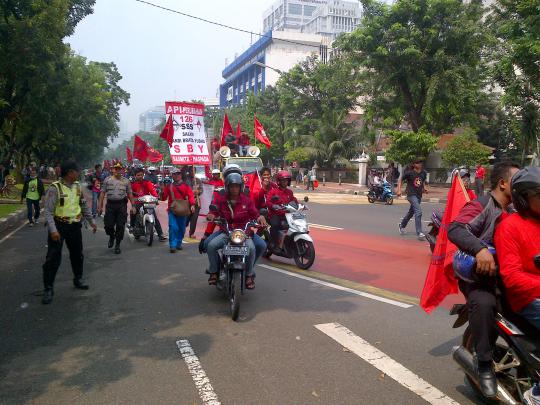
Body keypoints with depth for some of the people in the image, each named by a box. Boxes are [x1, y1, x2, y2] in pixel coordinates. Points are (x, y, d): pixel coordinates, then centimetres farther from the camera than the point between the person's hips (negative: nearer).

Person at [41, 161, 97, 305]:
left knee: (77, 255, 17)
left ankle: (78, 279, 37)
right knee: (53, 258, -5)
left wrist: (91, 221, 17)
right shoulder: (55, 188, -17)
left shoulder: (77, 186, 3)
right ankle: (48, 288, 4)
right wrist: (53, 230, -28)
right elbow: (48, 211, -20)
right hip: (59, 226, -6)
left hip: (75, 226, 6)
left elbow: (84, 206, 16)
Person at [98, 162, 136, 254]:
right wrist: (100, 206, 1)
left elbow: (130, 194, 10)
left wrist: (133, 206, 3)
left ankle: (117, 245, 13)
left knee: (120, 226, 1)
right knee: (108, 225, 0)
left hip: (122, 205, 0)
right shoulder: (107, 180, 7)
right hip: (110, 204, 0)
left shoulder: (126, 181, 8)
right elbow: (102, 193, 6)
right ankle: (111, 236, 34)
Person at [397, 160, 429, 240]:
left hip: (419, 195, 7)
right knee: (418, 212, -20)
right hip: (411, 195, -7)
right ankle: (419, 233, -18)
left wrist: (425, 187, 5)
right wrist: (399, 190, -13)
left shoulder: (423, 173, 5)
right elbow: (401, 181, -2)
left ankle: (402, 225, 45)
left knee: (411, 212, 21)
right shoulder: (409, 173, -10)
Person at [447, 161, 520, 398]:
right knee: (484, 303, -35)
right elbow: (455, 229, -25)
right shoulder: (482, 206, -8)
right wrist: (480, 248, -40)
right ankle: (484, 363, -20)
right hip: (477, 274, -8)